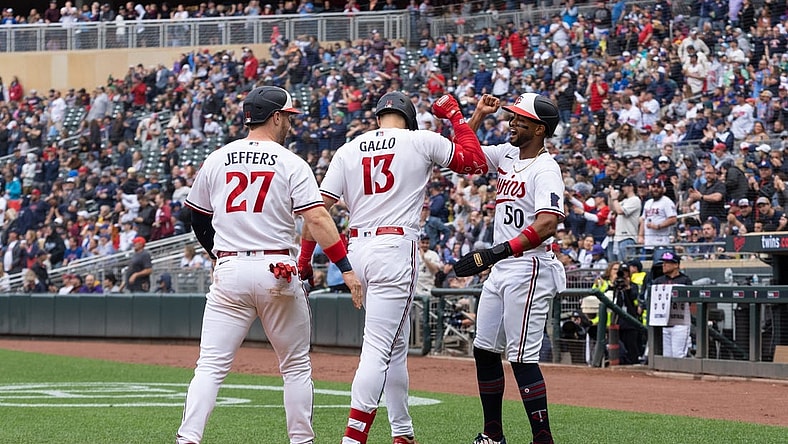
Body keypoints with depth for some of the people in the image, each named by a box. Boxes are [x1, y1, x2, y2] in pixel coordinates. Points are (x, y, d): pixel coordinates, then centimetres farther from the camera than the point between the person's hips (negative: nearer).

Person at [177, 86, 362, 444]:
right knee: (296, 365, 12)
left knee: (211, 365, 0)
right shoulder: (290, 164, -2)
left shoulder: (216, 161, 10)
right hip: (277, 271, -2)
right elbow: (317, 218, -12)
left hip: (229, 271, 2)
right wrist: (346, 268, -15)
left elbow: (198, 219, 20)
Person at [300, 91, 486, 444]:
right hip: (396, 247, -5)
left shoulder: (348, 150, 11)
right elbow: (477, 162, 13)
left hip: (358, 249, 5)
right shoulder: (422, 141, 2)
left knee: (396, 345, 19)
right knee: (378, 348, -10)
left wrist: (304, 259, 5)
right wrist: (455, 115, 23)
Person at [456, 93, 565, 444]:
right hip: (500, 270, 9)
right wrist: (479, 114, 10)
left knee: (522, 358, -12)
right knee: (485, 350, 12)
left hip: (528, 270, -9)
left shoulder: (545, 169, -15)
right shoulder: (507, 154, 11)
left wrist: (497, 252, -35)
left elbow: (547, 224, -29)